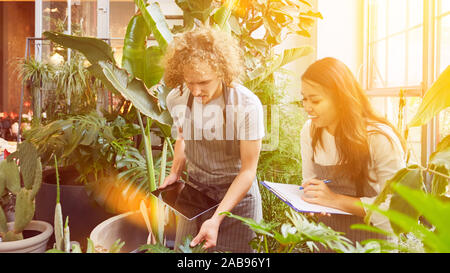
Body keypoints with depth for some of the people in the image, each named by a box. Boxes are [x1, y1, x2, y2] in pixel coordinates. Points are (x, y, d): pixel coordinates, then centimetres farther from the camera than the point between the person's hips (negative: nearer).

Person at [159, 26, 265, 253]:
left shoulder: (247, 105, -24)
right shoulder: (177, 99, -10)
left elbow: (248, 170, -18)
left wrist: (216, 219, -24)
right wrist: (175, 172, -3)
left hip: (236, 194, -3)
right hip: (194, 191, 4)